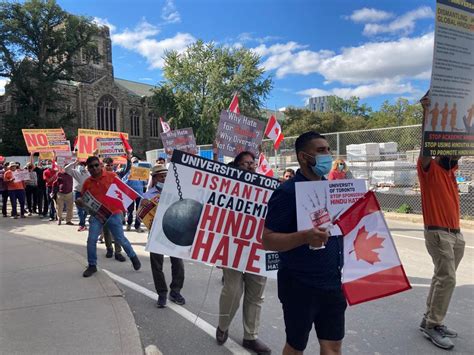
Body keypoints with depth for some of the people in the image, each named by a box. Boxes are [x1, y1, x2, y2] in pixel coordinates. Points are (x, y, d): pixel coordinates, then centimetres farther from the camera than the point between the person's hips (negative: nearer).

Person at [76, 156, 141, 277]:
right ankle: (92, 265, 17)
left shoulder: (112, 176, -6)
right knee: (91, 240, -1)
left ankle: (133, 257, 28)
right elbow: (84, 200, 12)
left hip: (113, 213, -3)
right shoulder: (87, 182, 2)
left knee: (120, 238, 4)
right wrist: (80, 202, -11)